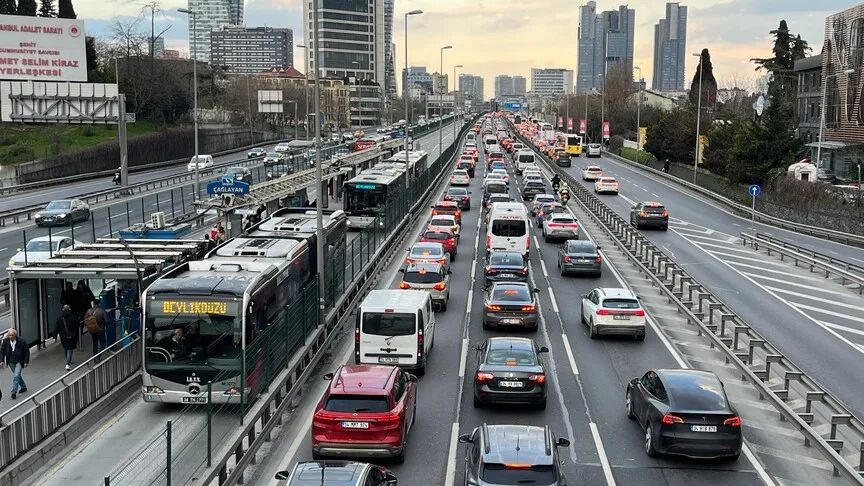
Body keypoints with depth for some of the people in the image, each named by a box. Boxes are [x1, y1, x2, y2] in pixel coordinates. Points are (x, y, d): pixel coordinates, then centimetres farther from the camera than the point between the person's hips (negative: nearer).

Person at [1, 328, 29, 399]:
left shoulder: (22, 342, -16)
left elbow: (27, 352, -8)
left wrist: (26, 362, -8)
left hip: (19, 362, -5)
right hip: (11, 362, 5)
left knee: (16, 376, -14)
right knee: (17, 375, 19)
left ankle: (14, 392, -8)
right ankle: (23, 387, 39)